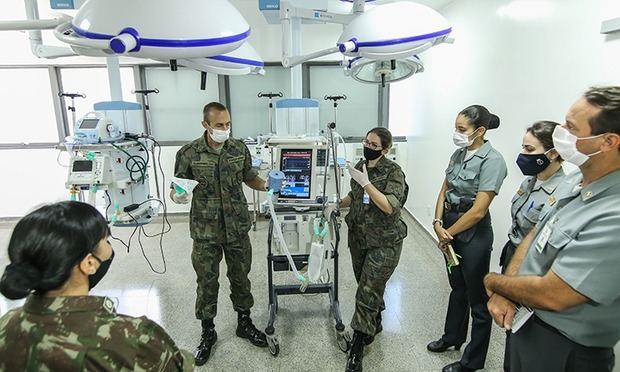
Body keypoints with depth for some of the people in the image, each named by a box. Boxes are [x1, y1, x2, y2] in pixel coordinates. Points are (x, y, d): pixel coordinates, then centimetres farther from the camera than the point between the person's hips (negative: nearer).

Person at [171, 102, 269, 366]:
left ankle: (244, 323, 37)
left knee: (240, 276, 15)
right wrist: (177, 195, -22)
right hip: (205, 231, -2)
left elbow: (249, 178, 12)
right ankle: (207, 332, 31)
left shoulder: (239, 149, -1)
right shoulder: (189, 154, -8)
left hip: (238, 228, 2)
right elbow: (176, 188, 0)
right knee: (206, 281, 10)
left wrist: (265, 185, -7)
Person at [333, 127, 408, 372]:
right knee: (368, 286, 20)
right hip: (359, 237, 6)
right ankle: (375, 324, 46)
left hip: (384, 243, -6)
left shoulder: (393, 172, -14)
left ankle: (356, 352, 7)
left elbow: (390, 207, -25)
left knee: (367, 294, -5)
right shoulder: (360, 166, 4)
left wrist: (366, 183, -27)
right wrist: (338, 204, 4)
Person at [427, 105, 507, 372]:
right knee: (457, 286, 23)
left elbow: (478, 211, -21)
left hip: (474, 234, -7)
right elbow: (444, 191, 6)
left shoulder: (492, 160, -19)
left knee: (477, 298, 10)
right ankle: (453, 336, 44)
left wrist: (448, 234, -11)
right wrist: (438, 224, -8)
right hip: (451, 226, 7)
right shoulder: (459, 154, 3)